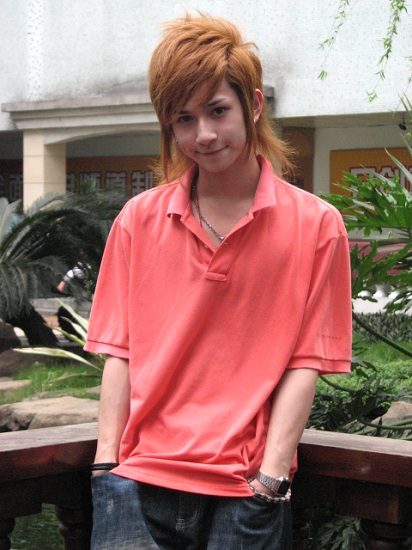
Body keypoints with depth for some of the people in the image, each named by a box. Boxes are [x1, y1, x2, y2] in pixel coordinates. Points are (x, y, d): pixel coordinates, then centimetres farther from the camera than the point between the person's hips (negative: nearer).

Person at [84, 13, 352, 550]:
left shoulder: (315, 225, 1)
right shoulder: (139, 219, 8)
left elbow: (305, 363, -2)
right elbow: (119, 351, 6)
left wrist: (271, 478, -9)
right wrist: (106, 463, -2)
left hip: (246, 489, -1)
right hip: (140, 480, 1)